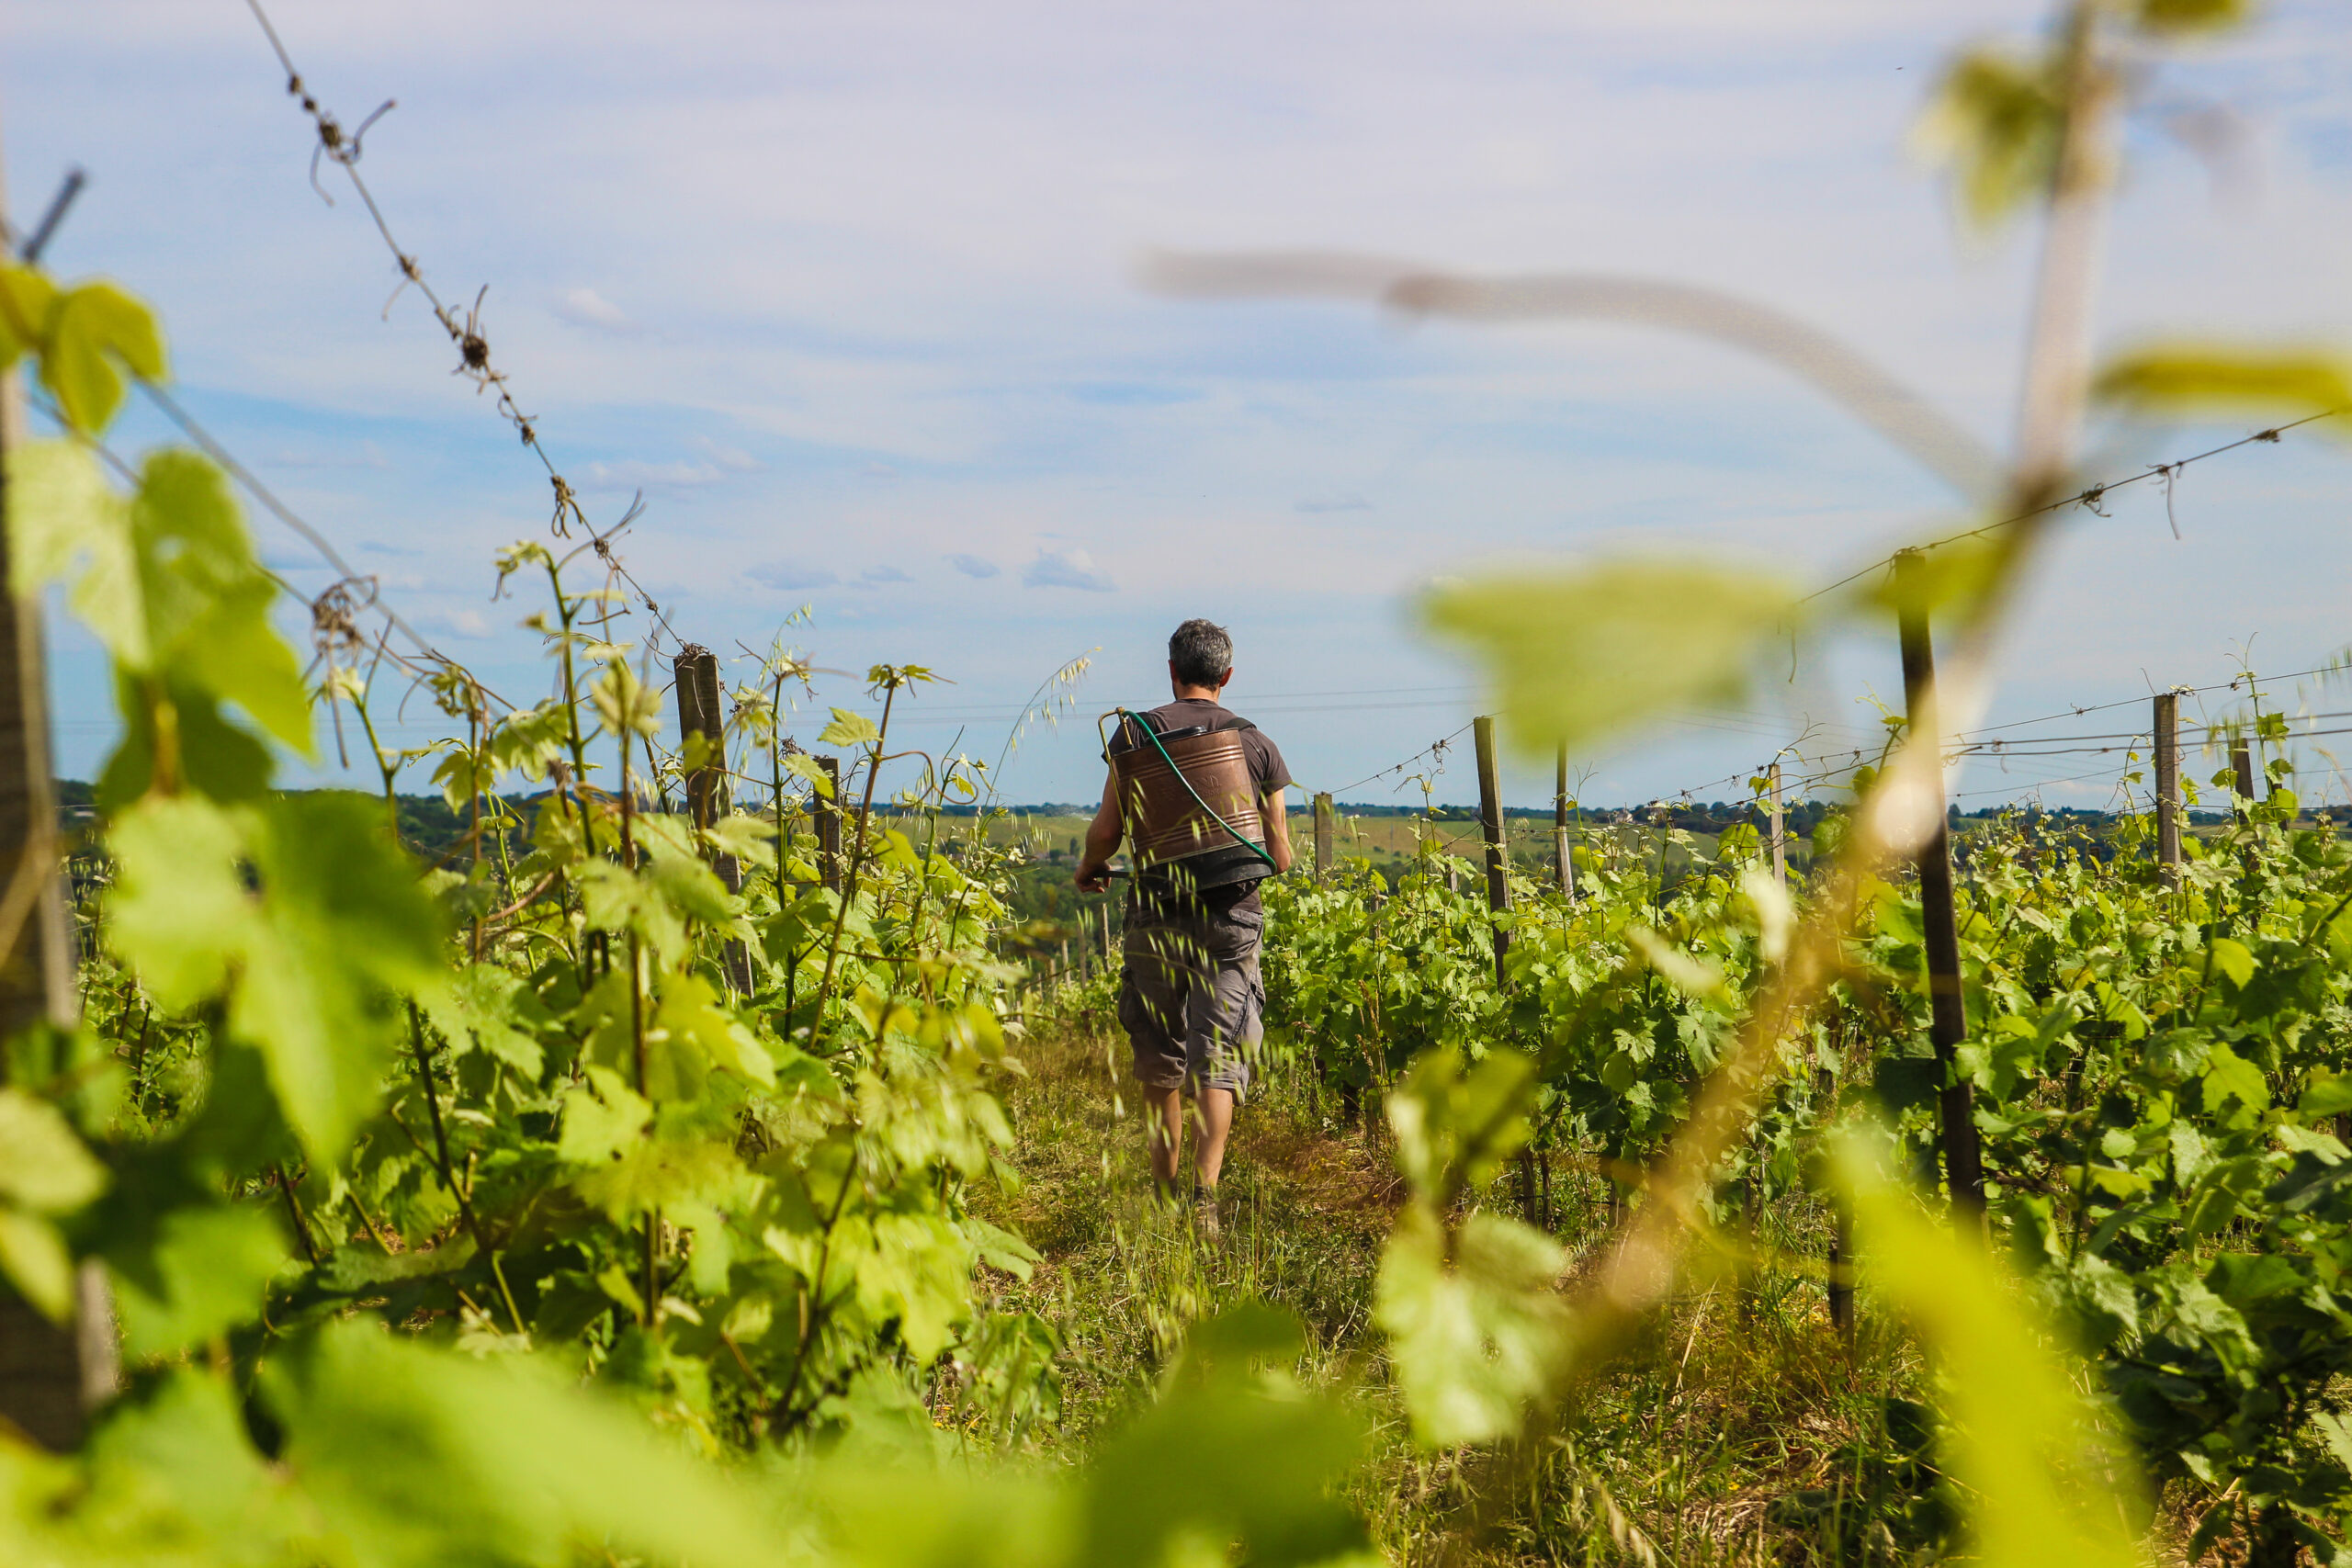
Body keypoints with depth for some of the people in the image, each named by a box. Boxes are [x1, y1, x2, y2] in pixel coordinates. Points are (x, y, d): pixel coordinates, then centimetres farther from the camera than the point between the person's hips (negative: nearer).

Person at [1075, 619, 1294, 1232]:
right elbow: (1280, 857, 6)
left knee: (1159, 1064, 15)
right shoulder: (1257, 745, 4)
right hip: (1230, 918, 0)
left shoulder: (1137, 732, 1)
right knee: (1217, 1062, 0)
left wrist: (1090, 867, 20)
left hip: (1155, 916, 0)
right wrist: (1279, 851, 30)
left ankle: (1164, 1195, 24)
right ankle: (1205, 1191, -17)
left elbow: (1107, 829, -2)